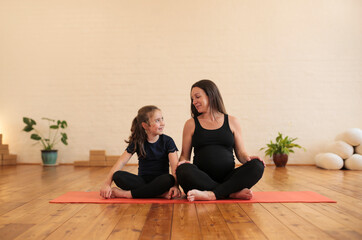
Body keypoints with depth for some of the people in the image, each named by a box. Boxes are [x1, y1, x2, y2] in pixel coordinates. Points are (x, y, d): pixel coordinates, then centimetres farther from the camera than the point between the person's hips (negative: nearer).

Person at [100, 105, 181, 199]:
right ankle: (161, 194, -32)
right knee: (118, 176, -25)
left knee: (168, 179, -36)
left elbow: (175, 166, -14)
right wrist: (107, 183, -17)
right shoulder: (138, 142, 2)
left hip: (160, 181, -1)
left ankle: (126, 194, -27)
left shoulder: (167, 141, -3)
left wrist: (175, 185, -32)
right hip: (143, 180, 1)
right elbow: (121, 161, -5)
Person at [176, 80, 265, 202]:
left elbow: (241, 153, 13)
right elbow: (184, 155, 10)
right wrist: (182, 162, -13)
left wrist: (248, 158, -10)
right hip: (202, 178, -1)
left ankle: (211, 194, -32)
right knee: (183, 170, -33)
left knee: (257, 166, -24)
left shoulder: (231, 122, 13)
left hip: (228, 177, 1)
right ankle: (233, 193, -27)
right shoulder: (191, 124, 11)